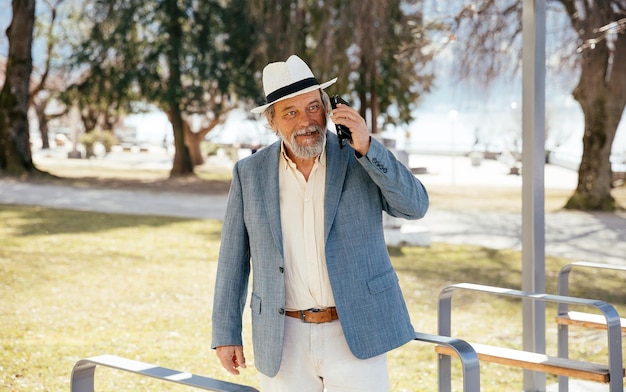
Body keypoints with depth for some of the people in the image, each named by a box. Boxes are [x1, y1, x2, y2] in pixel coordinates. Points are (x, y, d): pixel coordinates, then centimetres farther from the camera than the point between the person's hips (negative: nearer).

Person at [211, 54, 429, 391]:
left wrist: (367, 147, -19)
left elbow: (415, 206, -11)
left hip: (356, 336, -1)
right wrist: (226, 333, 3)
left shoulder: (363, 159, 0)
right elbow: (233, 258, 6)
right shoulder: (250, 173, 2)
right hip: (284, 340, 2)